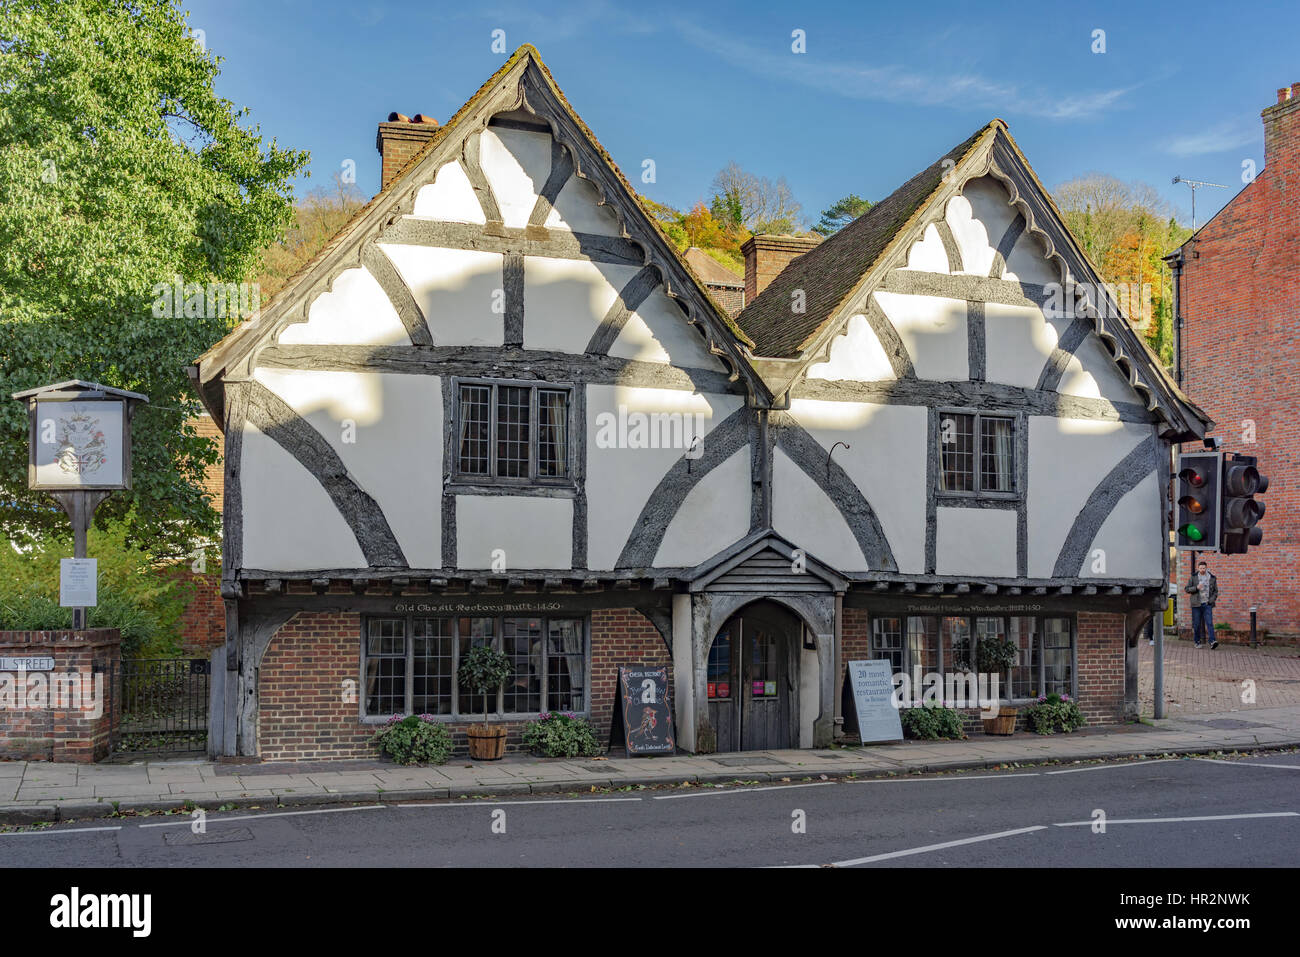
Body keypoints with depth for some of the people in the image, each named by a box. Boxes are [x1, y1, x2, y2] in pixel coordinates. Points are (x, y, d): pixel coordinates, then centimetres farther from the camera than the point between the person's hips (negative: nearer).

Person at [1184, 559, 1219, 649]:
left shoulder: (1212, 578, 6)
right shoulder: (1193, 577, 3)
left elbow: (1216, 591, 11)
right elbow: (1186, 589, 2)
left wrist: (1211, 600, -5)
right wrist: (1196, 588, -14)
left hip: (1207, 604, 0)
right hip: (1196, 604, 0)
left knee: (1209, 623, -12)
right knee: (1196, 624, 4)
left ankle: (1212, 642, -20)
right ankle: (1197, 642, 16)